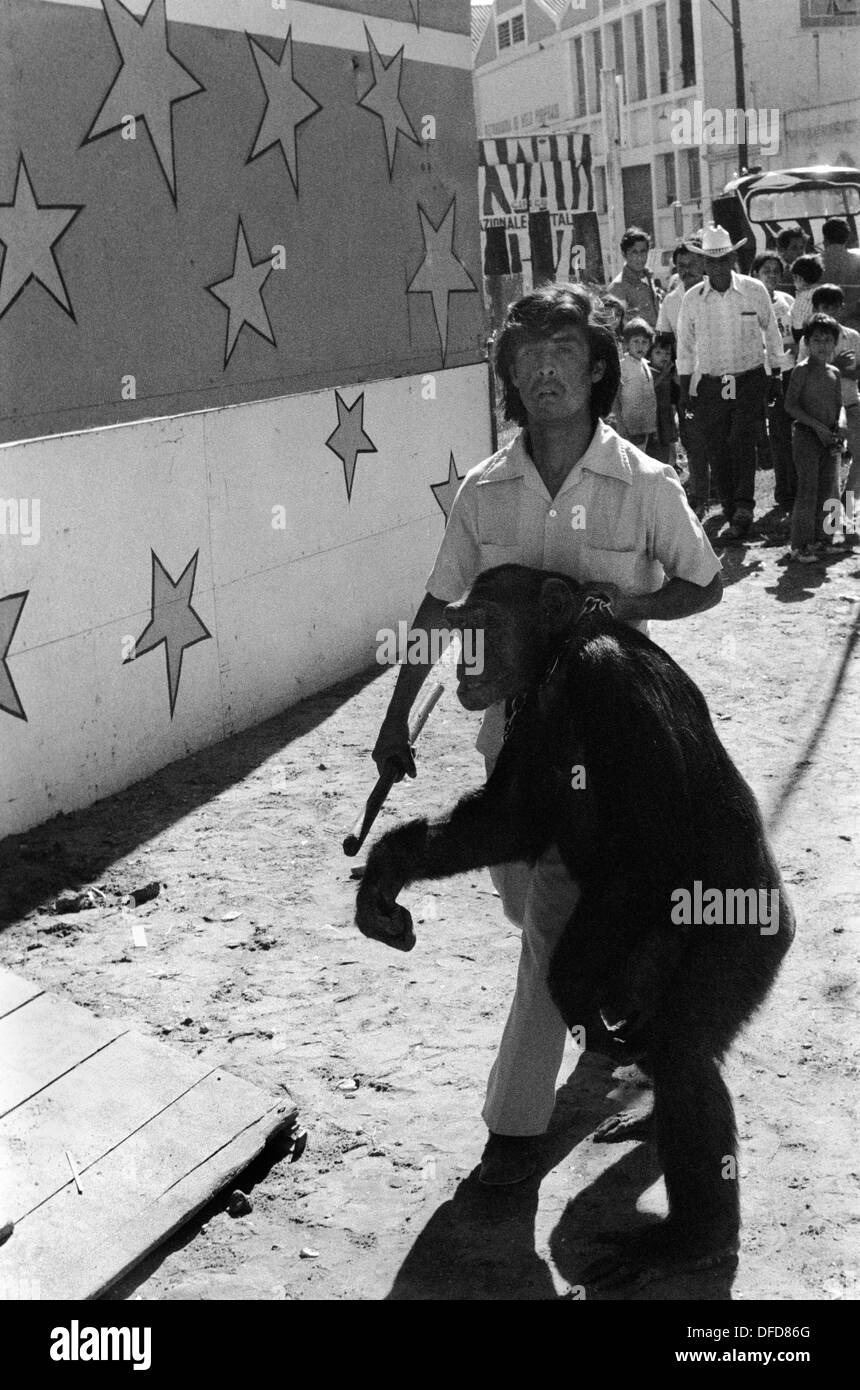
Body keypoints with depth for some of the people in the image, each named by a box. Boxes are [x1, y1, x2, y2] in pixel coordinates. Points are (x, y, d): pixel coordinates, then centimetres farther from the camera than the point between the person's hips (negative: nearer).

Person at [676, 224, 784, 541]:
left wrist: (776, 374, 11)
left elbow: (771, 333, 11)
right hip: (709, 384, 1)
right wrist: (684, 388, 8)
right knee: (718, 451, -1)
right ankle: (734, 518, 7)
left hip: (750, 380, -1)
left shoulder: (754, 291, -1)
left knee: (742, 438, -21)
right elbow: (685, 346, 10)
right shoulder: (691, 299, 1)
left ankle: (744, 504, -19)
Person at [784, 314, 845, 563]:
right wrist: (817, 425, -16)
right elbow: (790, 405, -10)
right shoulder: (802, 370, -6)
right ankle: (799, 545, -7)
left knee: (827, 489, 7)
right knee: (808, 489, -9)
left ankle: (817, 538, 18)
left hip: (828, 438, 6)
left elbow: (839, 405, 18)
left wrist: (839, 427, 0)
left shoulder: (834, 373, 11)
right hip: (806, 434, -6)